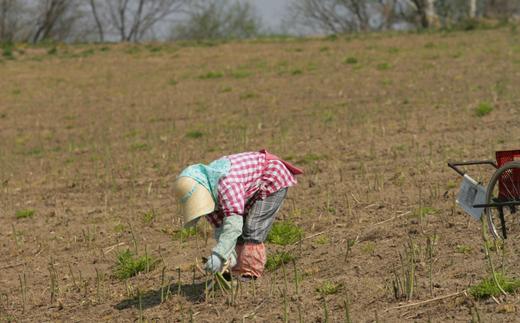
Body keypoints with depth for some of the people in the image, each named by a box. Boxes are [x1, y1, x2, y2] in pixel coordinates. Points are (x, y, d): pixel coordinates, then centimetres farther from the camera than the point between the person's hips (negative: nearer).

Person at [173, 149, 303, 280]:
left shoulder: (226, 185, -40)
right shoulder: (205, 192, -11)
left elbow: (234, 223, -47)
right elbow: (219, 227, -9)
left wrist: (218, 255, -54)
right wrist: (229, 257, -20)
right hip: (255, 189, 9)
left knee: (252, 231, -18)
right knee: (239, 233, 7)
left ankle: (249, 275, -14)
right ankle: (237, 272, 14)